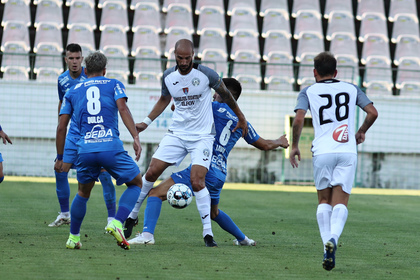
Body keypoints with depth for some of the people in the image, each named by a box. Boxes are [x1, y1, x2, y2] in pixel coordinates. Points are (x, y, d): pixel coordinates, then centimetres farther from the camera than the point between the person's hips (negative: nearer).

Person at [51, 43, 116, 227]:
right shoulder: (62, 80, 3)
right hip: (74, 134, 5)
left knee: (103, 173, -13)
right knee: (60, 170, -1)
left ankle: (112, 217, -5)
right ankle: (65, 214, 15)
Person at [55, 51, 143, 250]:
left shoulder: (72, 92, 20)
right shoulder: (114, 85, 14)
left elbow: (61, 127, 17)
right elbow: (123, 108, -5)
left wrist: (60, 157, 24)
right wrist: (136, 137, -13)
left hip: (85, 150, 3)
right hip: (111, 147, -3)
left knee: (83, 193, 26)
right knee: (136, 183, 16)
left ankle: (73, 237, 26)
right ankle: (116, 223, -5)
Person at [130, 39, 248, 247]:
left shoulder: (206, 74, -13)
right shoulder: (168, 77, -1)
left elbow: (226, 95, 4)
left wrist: (241, 118, 13)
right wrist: (146, 122, 13)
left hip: (202, 136, -4)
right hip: (176, 134, 4)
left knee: (197, 181, -17)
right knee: (152, 172, -4)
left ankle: (208, 233, -9)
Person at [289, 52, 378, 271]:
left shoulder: (308, 92, 8)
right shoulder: (351, 89, 14)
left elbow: (298, 120, -7)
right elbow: (372, 112, 6)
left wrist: (294, 146, 6)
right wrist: (361, 132, 24)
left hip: (322, 152, -1)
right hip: (347, 152, 1)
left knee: (324, 201, 12)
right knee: (340, 202, -2)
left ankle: (326, 243, -5)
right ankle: (333, 238, -28)